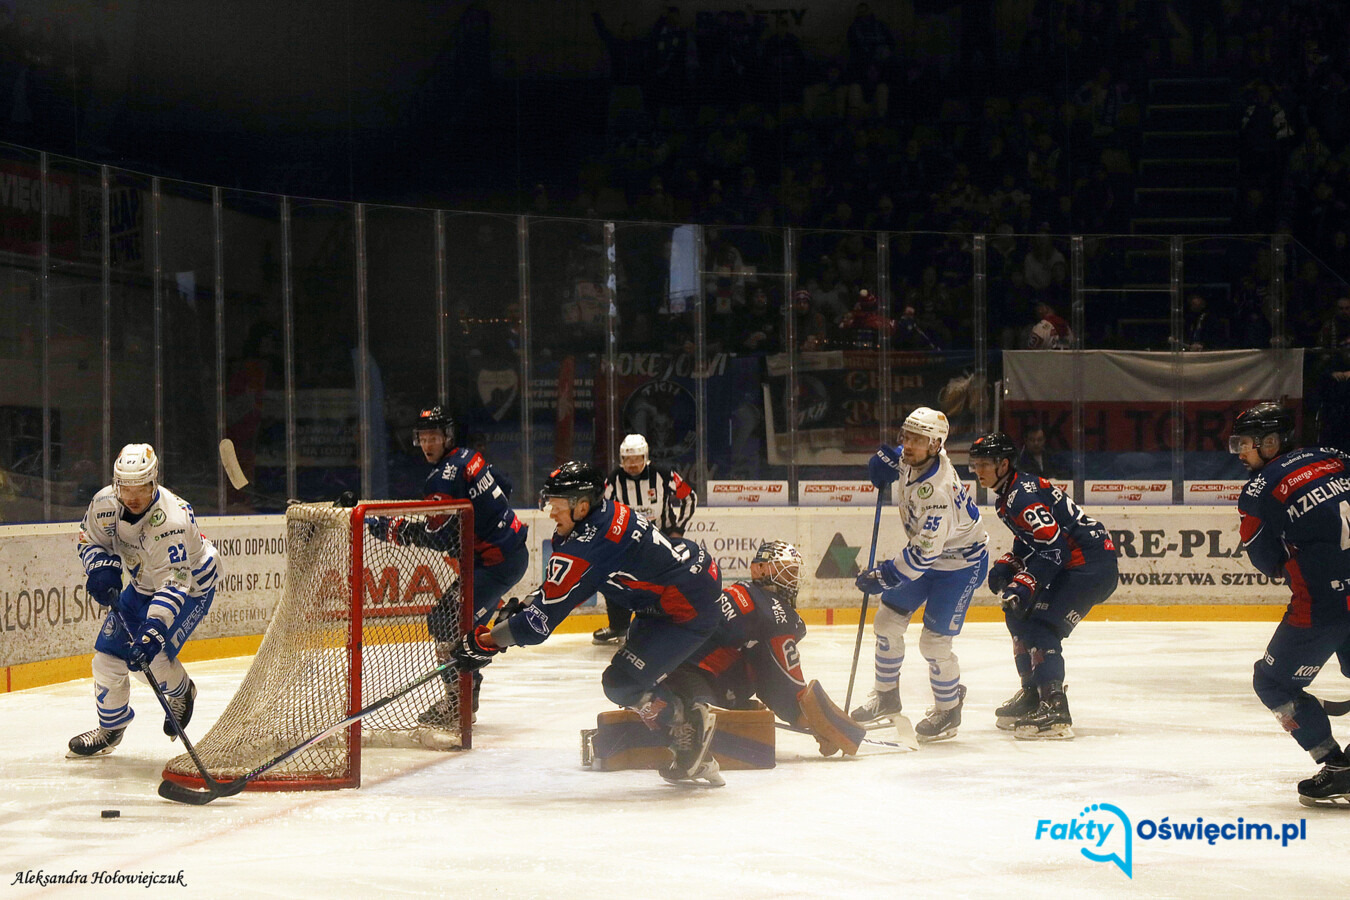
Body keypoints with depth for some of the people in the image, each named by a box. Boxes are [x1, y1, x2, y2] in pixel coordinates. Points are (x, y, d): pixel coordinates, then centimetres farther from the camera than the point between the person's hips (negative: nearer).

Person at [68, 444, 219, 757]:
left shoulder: (171, 520, -38)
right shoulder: (105, 503, -19)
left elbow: (174, 583, -42)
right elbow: (90, 540, 2)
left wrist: (154, 630, -51)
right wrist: (101, 569, -20)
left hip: (191, 585, -6)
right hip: (143, 585, 6)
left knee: (152, 658, -22)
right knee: (109, 652, 0)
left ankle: (181, 693, 14)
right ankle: (111, 728, 24)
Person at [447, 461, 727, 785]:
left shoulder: (587, 546, -24)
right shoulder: (609, 512, 5)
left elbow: (543, 617, -20)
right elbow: (558, 585, 20)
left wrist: (485, 642, -11)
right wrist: (522, 604, 10)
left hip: (689, 609, -11)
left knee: (622, 683, -7)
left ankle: (690, 730, 5)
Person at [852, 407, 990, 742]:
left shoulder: (936, 492, -38)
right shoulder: (912, 460, -13)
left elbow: (924, 554, -34)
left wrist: (884, 576, -28)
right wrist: (887, 460, -1)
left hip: (959, 563, -9)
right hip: (925, 551, 9)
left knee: (934, 641, -10)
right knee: (887, 620, 10)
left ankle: (948, 711, 14)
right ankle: (887, 696, 28)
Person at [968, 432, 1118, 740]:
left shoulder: (1024, 494, -20)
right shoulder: (1007, 495, 14)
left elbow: (1053, 548, -27)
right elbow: (1030, 542, 24)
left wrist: (1024, 586, -31)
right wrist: (1006, 567, 9)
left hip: (1093, 565, -11)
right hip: (1071, 564, 11)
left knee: (1040, 627, -19)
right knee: (1019, 616, 16)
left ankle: (1054, 709, -25)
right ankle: (1032, 694, 24)